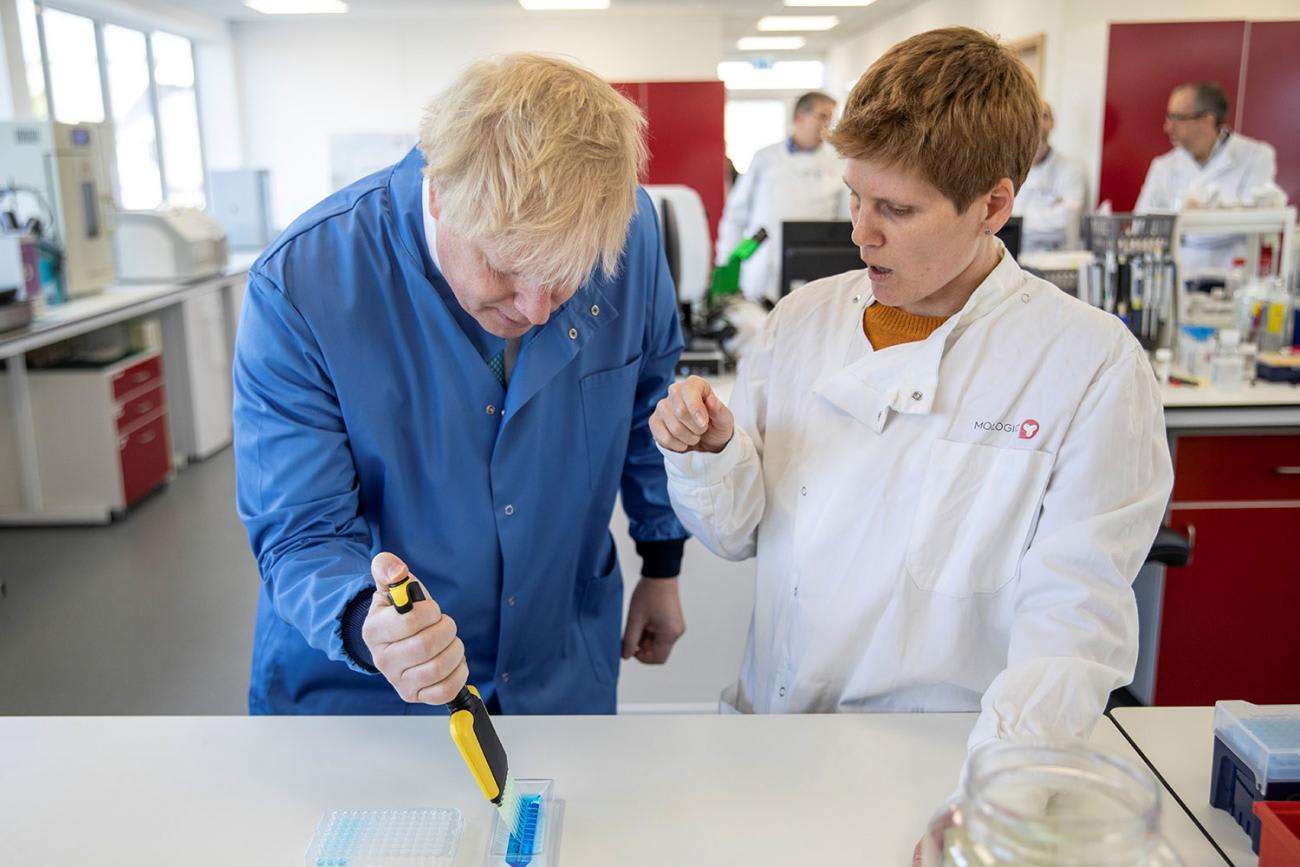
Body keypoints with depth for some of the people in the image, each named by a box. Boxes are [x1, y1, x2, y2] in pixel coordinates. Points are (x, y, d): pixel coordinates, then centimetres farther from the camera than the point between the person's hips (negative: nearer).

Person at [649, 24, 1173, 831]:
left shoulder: (1095, 364, -7)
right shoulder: (804, 319, 4)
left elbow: (1076, 612, -10)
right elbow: (738, 532, 9)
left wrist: (1004, 776, -25)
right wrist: (710, 455, -10)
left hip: (948, 759, -2)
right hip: (776, 728, 3)